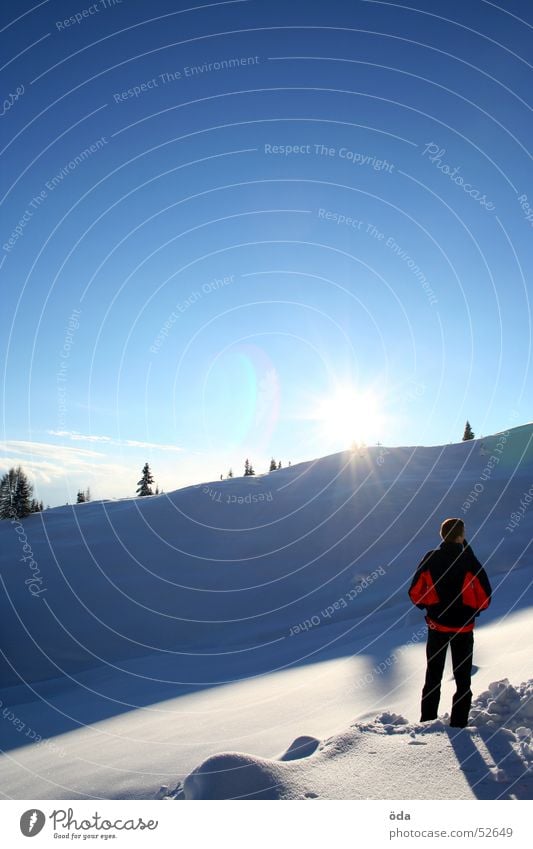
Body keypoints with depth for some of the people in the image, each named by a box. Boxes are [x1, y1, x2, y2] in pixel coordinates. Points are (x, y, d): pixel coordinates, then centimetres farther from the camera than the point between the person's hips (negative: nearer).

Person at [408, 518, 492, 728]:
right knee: (463, 679, 13)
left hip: (437, 626, 2)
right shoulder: (469, 561, -15)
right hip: (463, 628, -2)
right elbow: (485, 597, -10)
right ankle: (458, 725, 14)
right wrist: (471, 612, 8)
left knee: (433, 677, 16)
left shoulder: (430, 559, -8)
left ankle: (427, 722, 20)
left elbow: (415, 593, -4)